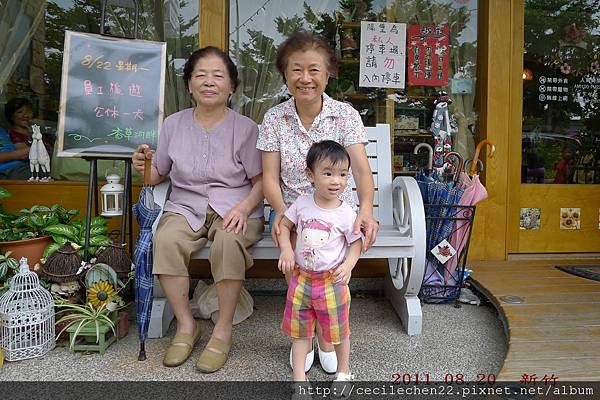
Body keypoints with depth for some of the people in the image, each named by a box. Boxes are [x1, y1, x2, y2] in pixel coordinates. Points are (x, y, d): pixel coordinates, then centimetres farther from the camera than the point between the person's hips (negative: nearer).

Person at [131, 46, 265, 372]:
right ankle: (185, 324, -10)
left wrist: (243, 208, -18)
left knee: (229, 241, -35)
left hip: (234, 207, -2)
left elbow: (261, 180, -1)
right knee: (165, 240, -29)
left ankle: (223, 329, -16)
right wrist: (144, 167, -9)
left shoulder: (245, 128, 0)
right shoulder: (173, 124, 7)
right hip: (185, 205, 3)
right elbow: (158, 175, 13)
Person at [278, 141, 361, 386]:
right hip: (301, 278, 3)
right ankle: (299, 378, 27)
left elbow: (356, 243, -3)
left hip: (332, 281, -2)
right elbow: (284, 225, 6)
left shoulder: (346, 214, -12)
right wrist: (286, 250, -10)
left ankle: (343, 372, 39)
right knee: (299, 330, 12)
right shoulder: (302, 204, -5)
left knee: (338, 330, 14)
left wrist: (349, 264, -20)